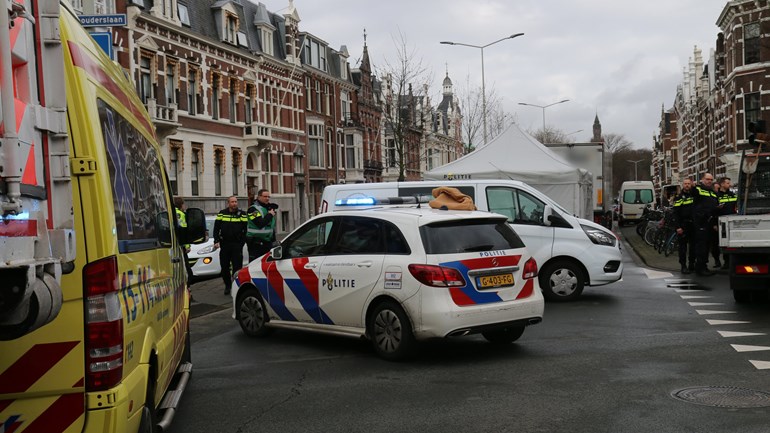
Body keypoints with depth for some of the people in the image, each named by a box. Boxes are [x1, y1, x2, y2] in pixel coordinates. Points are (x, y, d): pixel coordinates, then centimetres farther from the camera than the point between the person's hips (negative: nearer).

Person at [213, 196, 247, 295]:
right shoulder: (222, 214, 5)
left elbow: (246, 230, -1)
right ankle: (227, 286, 23)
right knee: (224, 267, 9)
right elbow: (216, 228, 7)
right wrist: (216, 241, -2)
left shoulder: (242, 214, 1)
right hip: (224, 244, 2)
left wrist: (242, 242, -11)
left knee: (237, 267, -6)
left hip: (237, 245, -2)